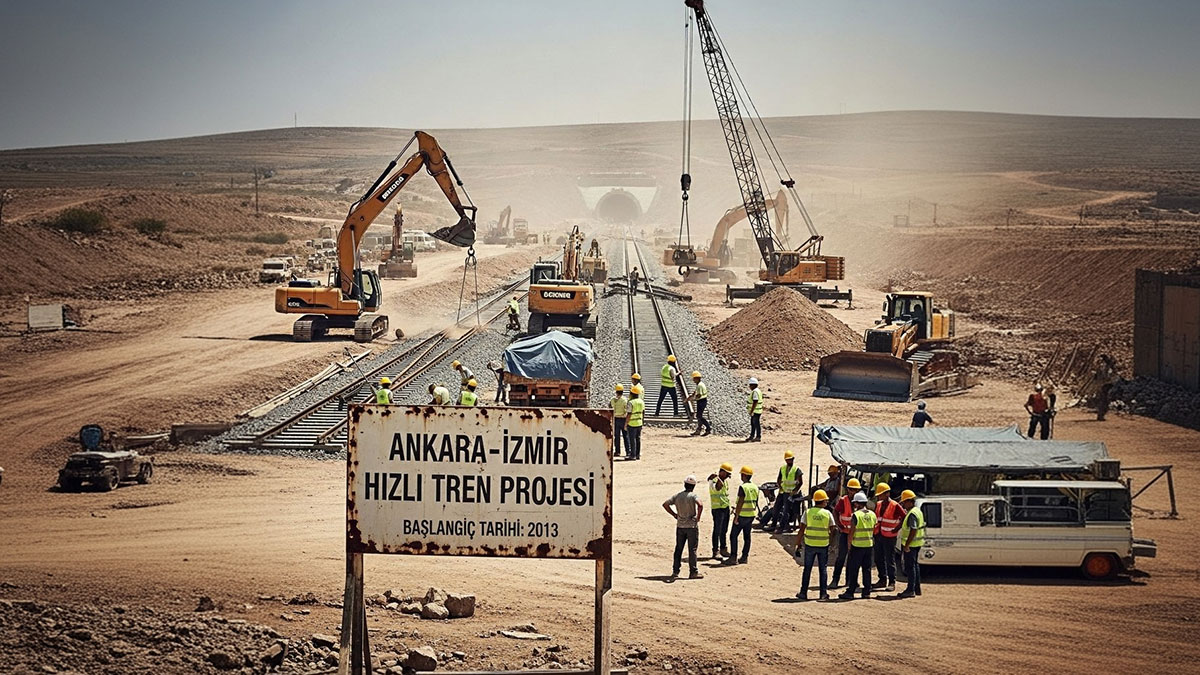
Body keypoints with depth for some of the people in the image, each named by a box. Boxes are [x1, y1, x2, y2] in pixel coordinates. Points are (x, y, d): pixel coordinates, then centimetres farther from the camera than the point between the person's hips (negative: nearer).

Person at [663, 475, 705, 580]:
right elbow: (700, 505, -30)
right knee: (692, 550, 2)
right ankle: (693, 572, 3)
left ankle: (675, 571, 15)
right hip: (692, 526, -4)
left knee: (678, 549, 13)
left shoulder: (677, 496, 3)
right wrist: (698, 517, -15)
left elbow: (665, 504, 3)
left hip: (680, 526, 4)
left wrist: (674, 514, 7)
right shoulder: (693, 495, -12)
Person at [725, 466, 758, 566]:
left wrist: (736, 516, -17)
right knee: (747, 536, 12)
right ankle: (745, 557, 13)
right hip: (751, 515, 7)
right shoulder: (755, 487, 8)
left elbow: (740, 503, -21)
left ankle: (733, 557, -5)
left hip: (742, 515, -7)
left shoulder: (742, 487, -17)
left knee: (733, 536, -1)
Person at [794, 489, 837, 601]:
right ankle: (823, 594, 7)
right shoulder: (827, 514, -4)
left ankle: (803, 593, 12)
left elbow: (801, 530, -6)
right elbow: (833, 530, -2)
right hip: (823, 545, 0)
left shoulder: (807, 512, -4)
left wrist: (798, 545, 1)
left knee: (807, 569, 10)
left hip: (810, 544, 0)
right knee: (823, 569, 8)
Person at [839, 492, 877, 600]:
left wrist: (849, 544, -1)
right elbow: (873, 530, 11)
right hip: (869, 545, 6)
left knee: (853, 569, -1)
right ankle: (867, 591, 14)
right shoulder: (872, 514, 4)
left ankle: (850, 592, -2)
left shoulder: (856, 515, -14)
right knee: (867, 569, 12)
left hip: (858, 545, -6)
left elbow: (852, 531, -11)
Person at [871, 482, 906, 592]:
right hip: (878, 535, 7)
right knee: (878, 559, 11)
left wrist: (897, 529, -9)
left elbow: (904, 517, -8)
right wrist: (875, 529, 12)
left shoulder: (895, 506, -10)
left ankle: (892, 583, 0)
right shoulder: (878, 504, 11)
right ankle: (882, 580, 22)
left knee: (890, 560, -4)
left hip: (889, 537, -7)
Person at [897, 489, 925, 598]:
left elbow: (913, 530, -26)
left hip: (911, 544, -10)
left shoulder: (912, 514, -21)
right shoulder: (917, 511, 12)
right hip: (917, 543, 10)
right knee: (915, 565, 16)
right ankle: (917, 588, 23)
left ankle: (911, 590, -3)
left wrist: (907, 545, -24)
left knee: (910, 566, -5)